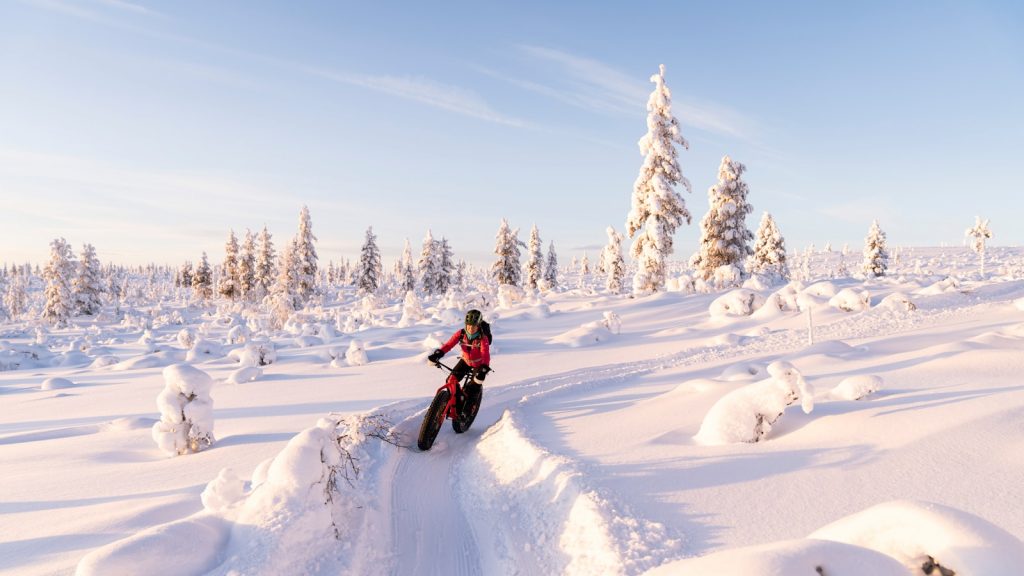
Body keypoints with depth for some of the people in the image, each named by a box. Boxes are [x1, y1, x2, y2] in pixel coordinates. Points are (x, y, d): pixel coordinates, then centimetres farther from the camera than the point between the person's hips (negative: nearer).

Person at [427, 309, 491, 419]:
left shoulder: (482, 338, -30)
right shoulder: (461, 333, -20)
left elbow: (486, 354, -42)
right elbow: (449, 344, -26)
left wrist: (484, 369, -58)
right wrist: (438, 354, -42)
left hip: (479, 364, -4)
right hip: (465, 360, 4)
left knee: (474, 388, -17)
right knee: (451, 381, -11)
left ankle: (465, 410, 6)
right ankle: (455, 404, 10)